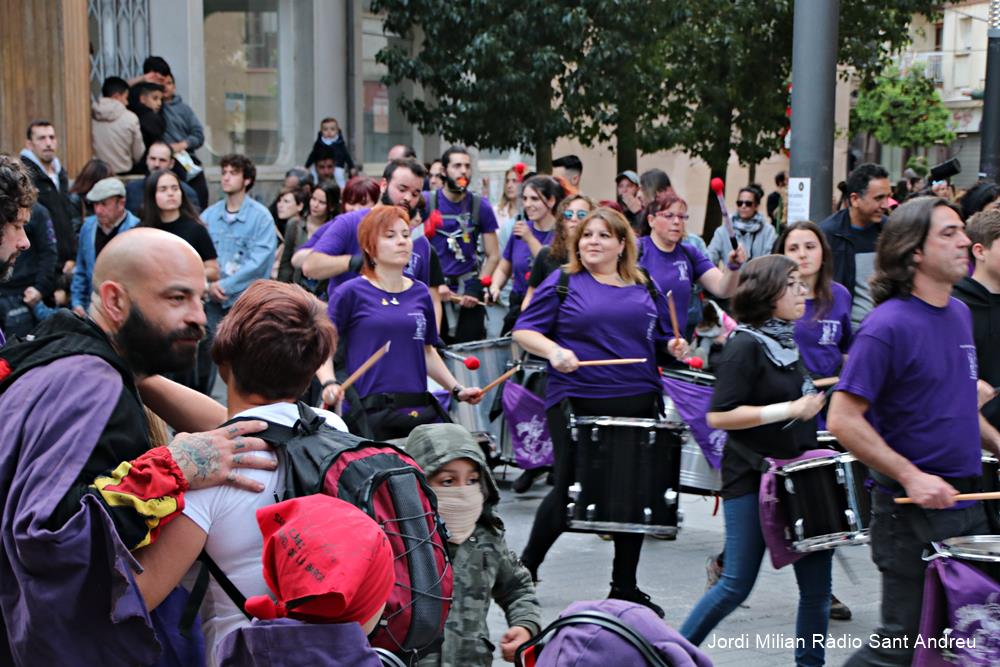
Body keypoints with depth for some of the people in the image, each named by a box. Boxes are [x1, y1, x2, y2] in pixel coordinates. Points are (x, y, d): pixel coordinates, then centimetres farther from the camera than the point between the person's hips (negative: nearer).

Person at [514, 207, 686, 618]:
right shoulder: (563, 283, 1)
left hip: (637, 404, 4)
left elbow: (662, 337, 22)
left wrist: (675, 347, 0)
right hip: (576, 403, -4)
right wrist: (554, 350, -19)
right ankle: (526, 568, 23)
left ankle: (625, 587, 22)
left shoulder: (644, 289, 13)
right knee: (569, 490, 1)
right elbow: (524, 330, -2)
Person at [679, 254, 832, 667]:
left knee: (817, 582, 5)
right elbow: (718, 416, -21)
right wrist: (789, 409, -23)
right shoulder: (745, 346, -14)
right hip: (752, 481, -7)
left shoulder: (788, 340, 9)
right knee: (737, 584, 0)